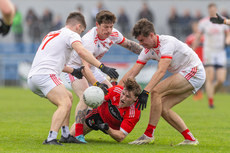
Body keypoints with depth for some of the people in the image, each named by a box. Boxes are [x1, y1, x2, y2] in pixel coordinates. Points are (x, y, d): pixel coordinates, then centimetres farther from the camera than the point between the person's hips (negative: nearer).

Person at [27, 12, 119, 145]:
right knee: (65, 104, -21)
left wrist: (73, 71, 43)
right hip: (45, 74, -9)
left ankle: (66, 134, 22)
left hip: (32, 78, 9)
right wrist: (102, 67, -24)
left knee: (68, 97, 24)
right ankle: (51, 138, -36)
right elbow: (81, 52, -18)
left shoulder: (52, 35, 30)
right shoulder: (71, 35, 2)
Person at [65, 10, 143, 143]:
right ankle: (77, 134, -30)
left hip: (92, 70, 8)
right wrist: (96, 84, -56)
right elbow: (85, 66, -44)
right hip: (75, 67, -8)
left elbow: (128, 44, 10)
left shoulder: (113, 34, -12)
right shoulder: (89, 40, -36)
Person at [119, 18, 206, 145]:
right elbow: (132, 73, 2)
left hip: (194, 72, -9)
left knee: (156, 91, -21)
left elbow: (161, 71, -34)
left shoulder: (167, 42, -23)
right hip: (183, 75, 9)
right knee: (163, 107, -3)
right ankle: (189, 138, 3)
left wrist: (146, 92, -43)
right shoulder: (148, 50, 2)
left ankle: (149, 134, -16)